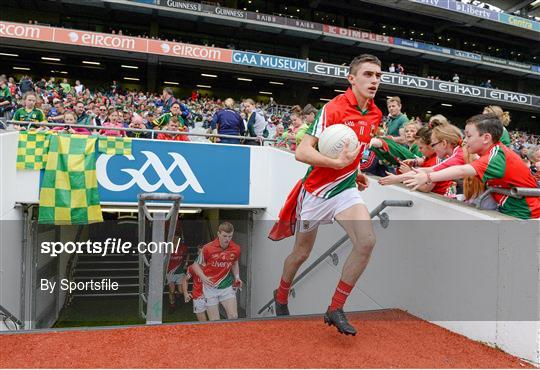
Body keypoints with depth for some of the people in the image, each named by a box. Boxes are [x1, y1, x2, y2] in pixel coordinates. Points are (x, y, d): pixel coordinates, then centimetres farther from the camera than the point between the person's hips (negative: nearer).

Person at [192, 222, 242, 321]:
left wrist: (237, 277, 2)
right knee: (215, 322, 2)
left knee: (233, 316, -6)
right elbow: (196, 265, -3)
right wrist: (203, 277, -19)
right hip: (210, 287, -2)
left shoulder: (236, 249, -5)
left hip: (227, 286, 2)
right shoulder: (208, 248, -15)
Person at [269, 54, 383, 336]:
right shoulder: (334, 108, -19)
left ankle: (336, 309, -1)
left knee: (367, 241, -18)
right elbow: (302, 152, -25)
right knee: (302, 253, 10)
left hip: (345, 189, 5)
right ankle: (281, 296, 42)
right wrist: (338, 163, -36)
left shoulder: (375, 114, 4)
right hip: (316, 190, -5)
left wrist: (356, 172, 10)